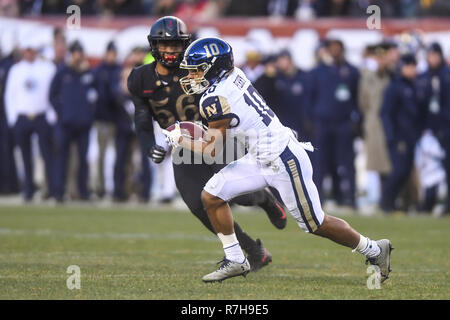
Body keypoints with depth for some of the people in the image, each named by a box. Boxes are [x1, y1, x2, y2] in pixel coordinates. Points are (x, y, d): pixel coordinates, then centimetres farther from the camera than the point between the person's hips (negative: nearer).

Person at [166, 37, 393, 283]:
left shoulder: (216, 98, -21)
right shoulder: (234, 74, 2)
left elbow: (212, 149, -12)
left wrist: (179, 140, 1)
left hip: (284, 161, -10)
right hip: (261, 161, 10)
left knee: (315, 224, 3)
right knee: (211, 195, 3)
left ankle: (373, 250, 20)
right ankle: (235, 260, 12)